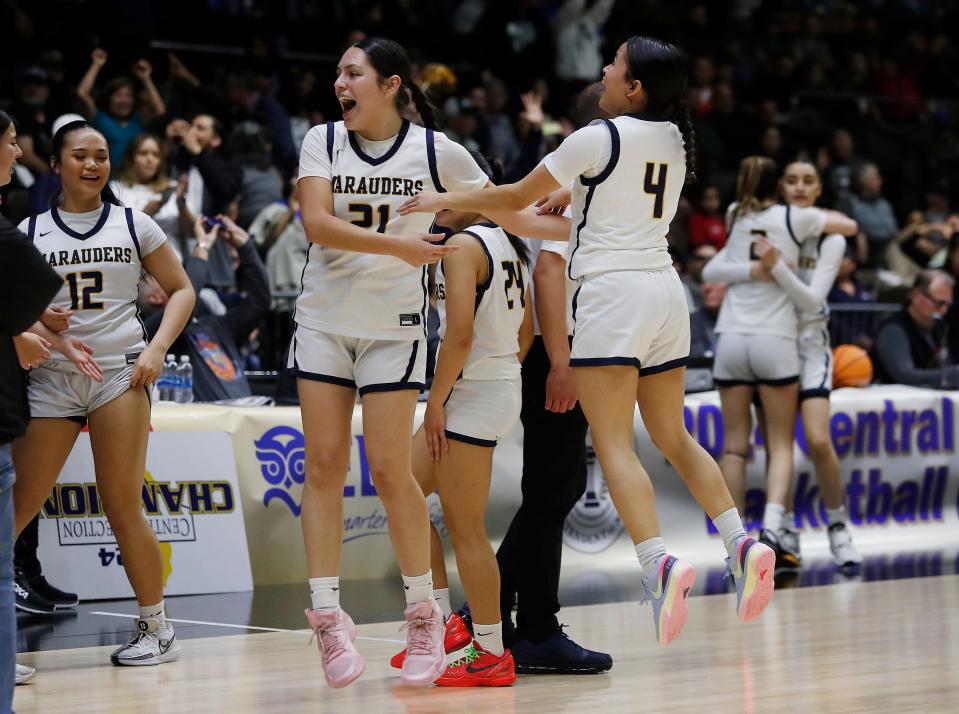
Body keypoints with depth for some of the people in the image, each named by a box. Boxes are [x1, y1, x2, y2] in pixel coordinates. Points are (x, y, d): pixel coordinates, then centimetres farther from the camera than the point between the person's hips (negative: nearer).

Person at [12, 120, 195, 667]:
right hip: (50, 375, 1)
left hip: (120, 370, -1)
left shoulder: (133, 224, 8)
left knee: (122, 505, -4)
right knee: (17, 504, -7)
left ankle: (156, 627, 9)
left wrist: (157, 349, -3)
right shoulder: (31, 231, 10)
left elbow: (181, 289, 11)